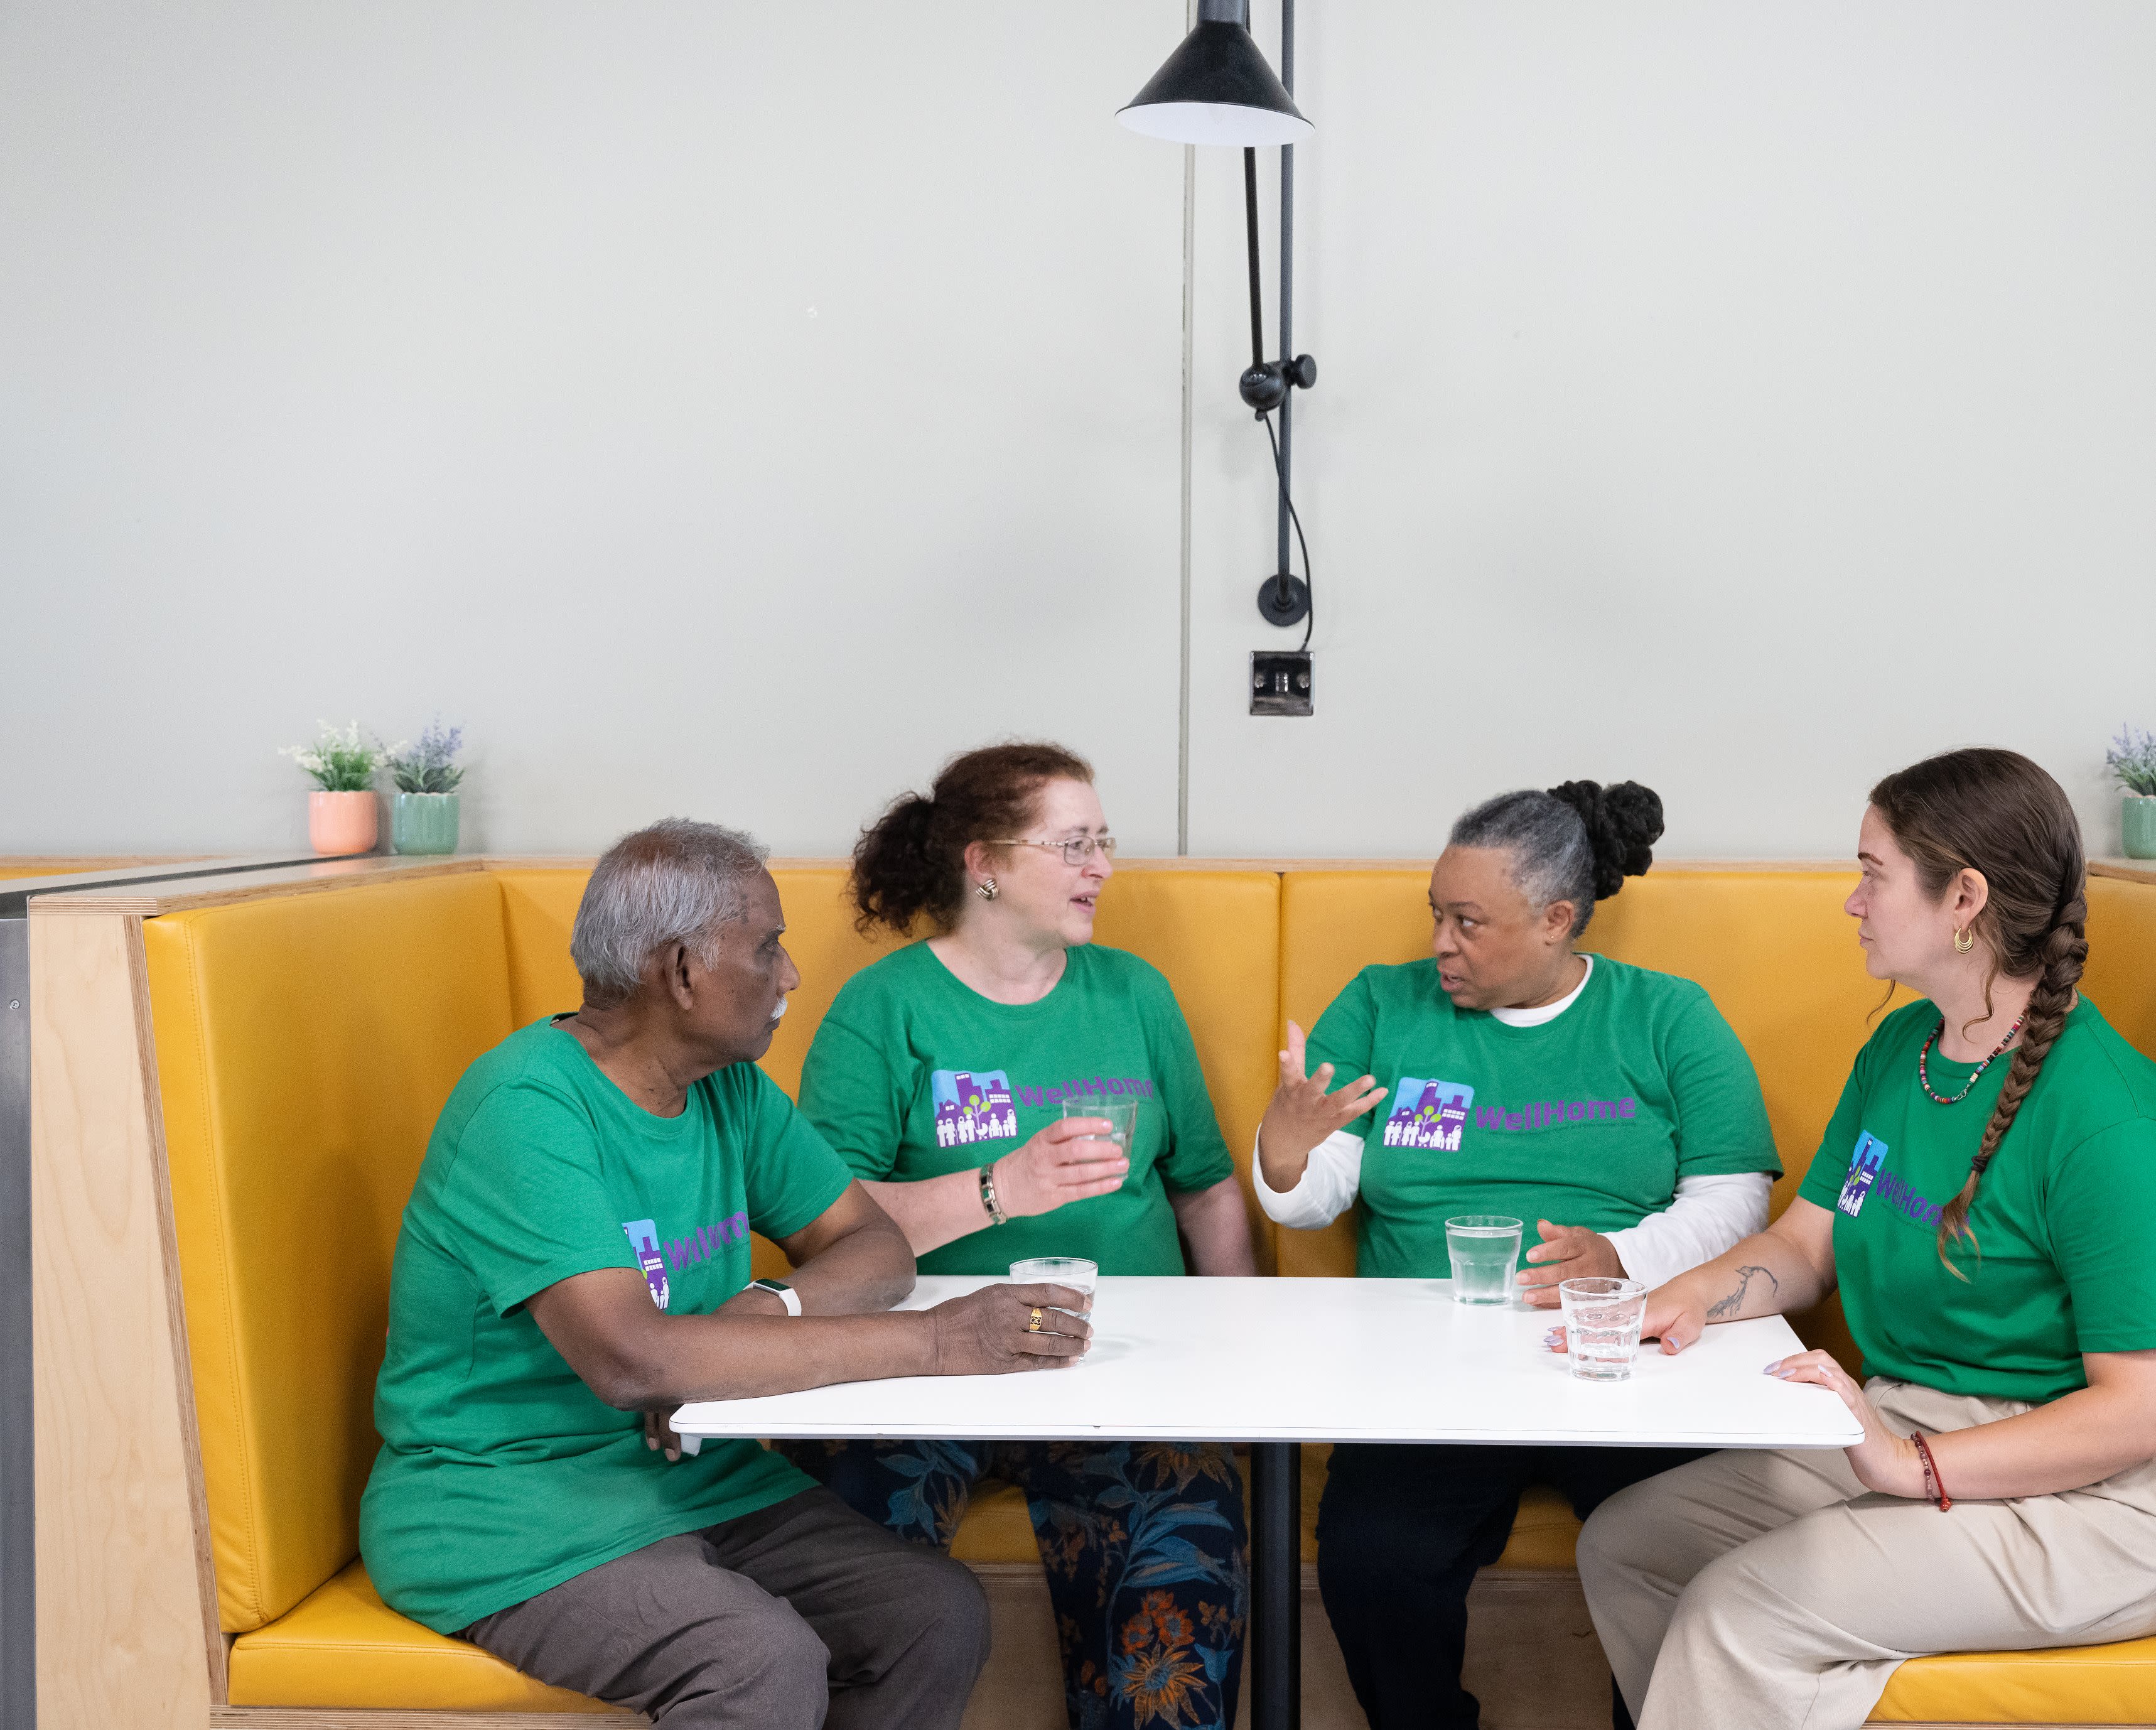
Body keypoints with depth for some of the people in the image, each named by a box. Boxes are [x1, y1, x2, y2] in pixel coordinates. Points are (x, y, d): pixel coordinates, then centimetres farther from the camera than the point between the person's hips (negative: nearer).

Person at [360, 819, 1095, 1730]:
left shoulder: (731, 1088, 5)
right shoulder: (527, 1107, -21)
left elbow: (876, 1247, 6)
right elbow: (630, 1359, -33)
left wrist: (764, 1311, -19)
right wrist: (936, 1341, -31)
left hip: (690, 1471, 7)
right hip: (506, 1502, -7)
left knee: (942, 1618, -11)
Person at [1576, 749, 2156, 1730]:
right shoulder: (1899, 1046, 7)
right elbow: (1806, 1242, 10)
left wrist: (1909, 1465, -29)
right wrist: (1692, 1296, -11)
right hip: (1899, 1423, 9)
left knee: (1736, 1609, -24)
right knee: (1621, 1544, -3)